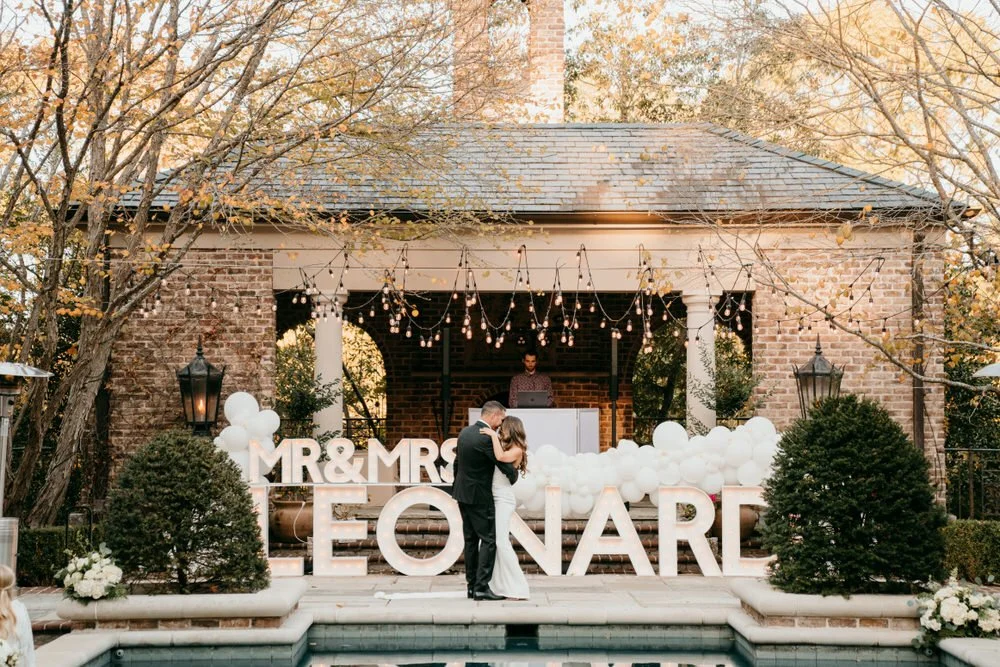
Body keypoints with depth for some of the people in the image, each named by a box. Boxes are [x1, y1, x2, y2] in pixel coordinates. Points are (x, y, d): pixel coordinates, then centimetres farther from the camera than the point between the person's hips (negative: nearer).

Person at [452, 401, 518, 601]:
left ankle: (471, 585, 17)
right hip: (479, 497, -9)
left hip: (462, 494, 9)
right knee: (488, 540, -4)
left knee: (471, 540, 13)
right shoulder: (487, 438, -20)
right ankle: (481, 587, -8)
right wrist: (513, 477, 5)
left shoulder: (465, 432, 6)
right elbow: (505, 465, -17)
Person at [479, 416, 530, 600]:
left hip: (503, 498, -9)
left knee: (501, 541, -14)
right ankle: (500, 585, 9)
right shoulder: (503, 447, 17)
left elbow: (500, 457, -25)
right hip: (492, 497, 9)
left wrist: (494, 435, -15)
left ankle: (517, 588, -12)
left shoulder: (517, 450, -8)